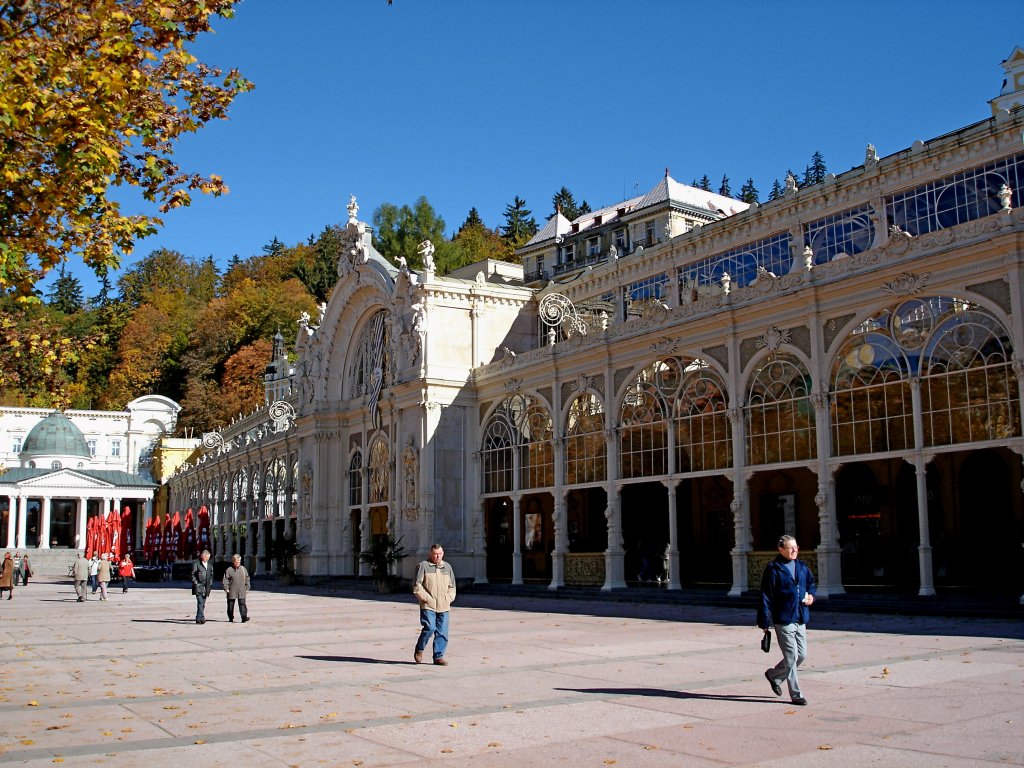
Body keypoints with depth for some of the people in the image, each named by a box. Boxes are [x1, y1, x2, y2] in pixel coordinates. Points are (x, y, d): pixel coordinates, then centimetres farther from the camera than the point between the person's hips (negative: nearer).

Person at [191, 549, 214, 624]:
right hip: (198, 587, -6)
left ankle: (198, 619, 12)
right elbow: (193, 575, -3)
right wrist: (196, 583, -10)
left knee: (203, 604, 6)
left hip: (206, 588, 6)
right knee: (200, 602, -16)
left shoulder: (210, 565, 17)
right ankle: (201, 618, -22)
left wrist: (210, 585, 11)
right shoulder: (196, 564, -1)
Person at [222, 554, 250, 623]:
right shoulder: (229, 570, -1)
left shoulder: (243, 569, 8)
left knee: (242, 604, -9)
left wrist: (247, 588, 9)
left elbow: (247, 579, 13)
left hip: (241, 591, 1)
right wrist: (226, 588, -9)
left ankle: (244, 617, -15)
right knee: (230, 604, 8)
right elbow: (225, 579, -1)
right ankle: (231, 618, 21)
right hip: (232, 591, -1)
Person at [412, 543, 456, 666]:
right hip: (428, 605, -5)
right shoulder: (423, 566, 0)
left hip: (443, 606, 5)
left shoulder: (447, 567, 16)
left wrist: (449, 598, 8)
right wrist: (426, 598, -10)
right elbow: (417, 586, -3)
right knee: (429, 628, -15)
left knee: (442, 632, 3)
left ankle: (438, 656, 12)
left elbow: (452, 586, 23)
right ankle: (419, 650, 8)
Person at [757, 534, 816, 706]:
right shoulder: (773, 569, -10)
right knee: (791, 657, -3)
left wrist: (811, 595, 5)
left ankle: (773, 675, 33)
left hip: (800, 619, 7)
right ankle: (795, 695, 9)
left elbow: (811, 582, 28)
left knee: (802, 655, 12)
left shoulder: (802, 567, 9)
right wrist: (765, 622, -12)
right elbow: (765, 597, -10)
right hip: (783, 620, -7)